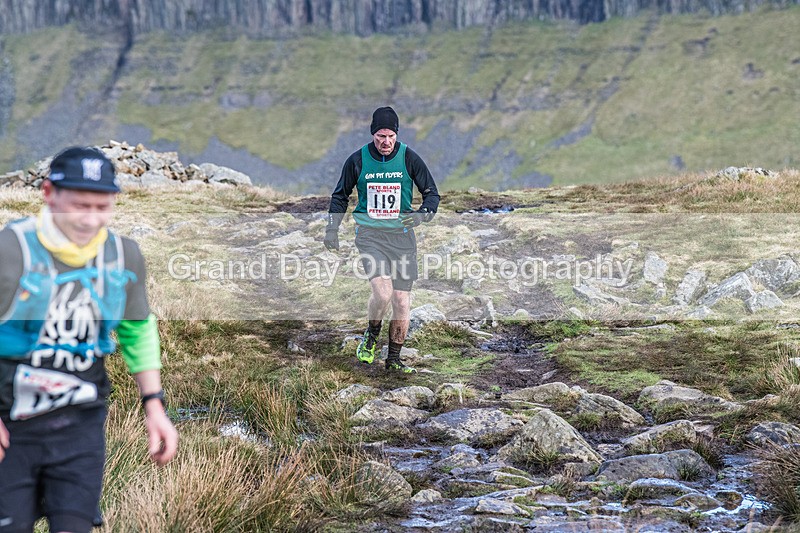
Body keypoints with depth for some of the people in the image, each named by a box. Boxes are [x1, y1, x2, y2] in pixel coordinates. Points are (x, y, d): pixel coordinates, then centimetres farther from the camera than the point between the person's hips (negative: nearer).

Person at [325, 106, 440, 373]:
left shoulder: (409, 159, -3)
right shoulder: (357, 160, -1)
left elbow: (432, 193, 4)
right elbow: (340, 195, 14)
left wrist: (423, 215, -16)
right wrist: (332, 229, 9)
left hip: (402, 235, 1)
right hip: (369, 234, -1)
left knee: (402, 301, 1)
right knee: (382, 292, -21)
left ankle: (394, 359, 17)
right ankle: (371, 336, 9)